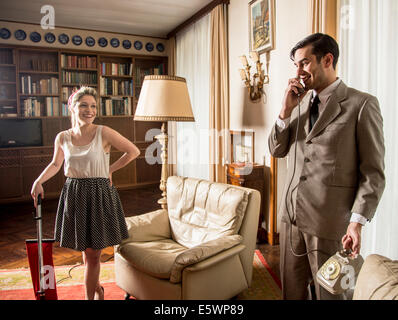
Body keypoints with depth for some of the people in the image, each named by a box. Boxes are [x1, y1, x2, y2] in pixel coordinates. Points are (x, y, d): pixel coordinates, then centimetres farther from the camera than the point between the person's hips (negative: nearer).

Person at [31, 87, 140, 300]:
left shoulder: (104, 133, -10)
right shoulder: (62, 138, 2)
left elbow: (133, 151, -4)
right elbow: (55, 164, 18)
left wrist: (110, 170, -1)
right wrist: (39, 181, 4)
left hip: (99, 195, -3)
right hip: (74, 196, 3)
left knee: (93, 254, 3)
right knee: (87, 252, 13)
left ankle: (89, 296, 24)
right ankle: (96, 288, 38)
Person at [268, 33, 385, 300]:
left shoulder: (362, 104, -8)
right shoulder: (299, 103, 11)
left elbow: (373, 172, -8)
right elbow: (277, 150, 9)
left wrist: (357, 222, -14)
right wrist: (286, 110, -4)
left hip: (330, 220, -5)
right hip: (292, 213, 6)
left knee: (329, 293, 11)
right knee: (292, 289, 18)